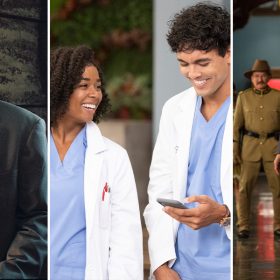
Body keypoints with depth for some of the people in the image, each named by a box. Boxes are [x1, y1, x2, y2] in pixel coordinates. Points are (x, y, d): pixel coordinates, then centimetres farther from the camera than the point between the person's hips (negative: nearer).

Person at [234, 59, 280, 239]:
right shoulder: (243, 97, 2)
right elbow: (237, 124, 3)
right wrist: (234, 149, -3)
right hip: (251, 145, 0)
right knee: (245, 187, -4)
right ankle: (244, 227, 5)